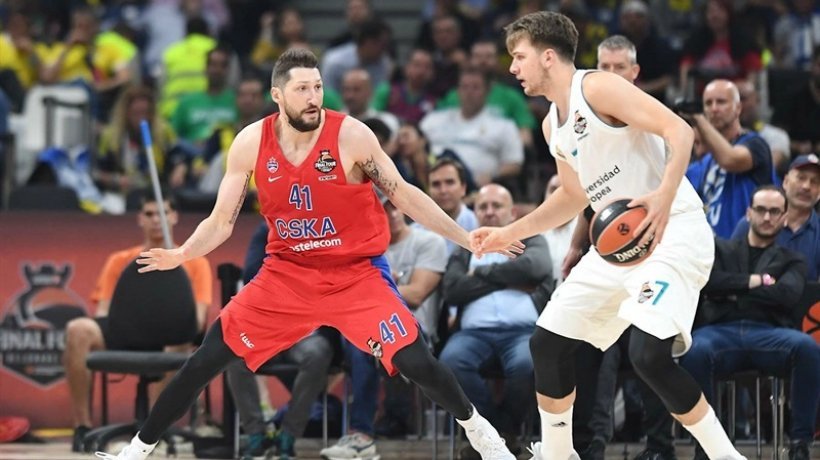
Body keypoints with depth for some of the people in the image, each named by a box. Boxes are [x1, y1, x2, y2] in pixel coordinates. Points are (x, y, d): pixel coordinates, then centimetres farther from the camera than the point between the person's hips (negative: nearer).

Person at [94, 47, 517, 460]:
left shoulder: (351, 136, -16)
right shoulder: (251, 143, -8)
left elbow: (404, 196, -5)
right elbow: (221, 221, -1)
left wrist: (467, 239, -7)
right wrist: (181, 255, -20)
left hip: (357, 273, -2)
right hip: (286, 273, 2)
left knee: (414, 362, -16)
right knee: (206, 359, -2)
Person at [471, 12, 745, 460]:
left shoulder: (598, 87, -13)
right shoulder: (552, 125, 15)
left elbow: (679, 130, -21)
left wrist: (665, 195, -36)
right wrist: (508, 233, 23)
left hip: (673, 231, -10)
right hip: (619, 239, 10)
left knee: (648, 355, -25)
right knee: (547, 341, 8)